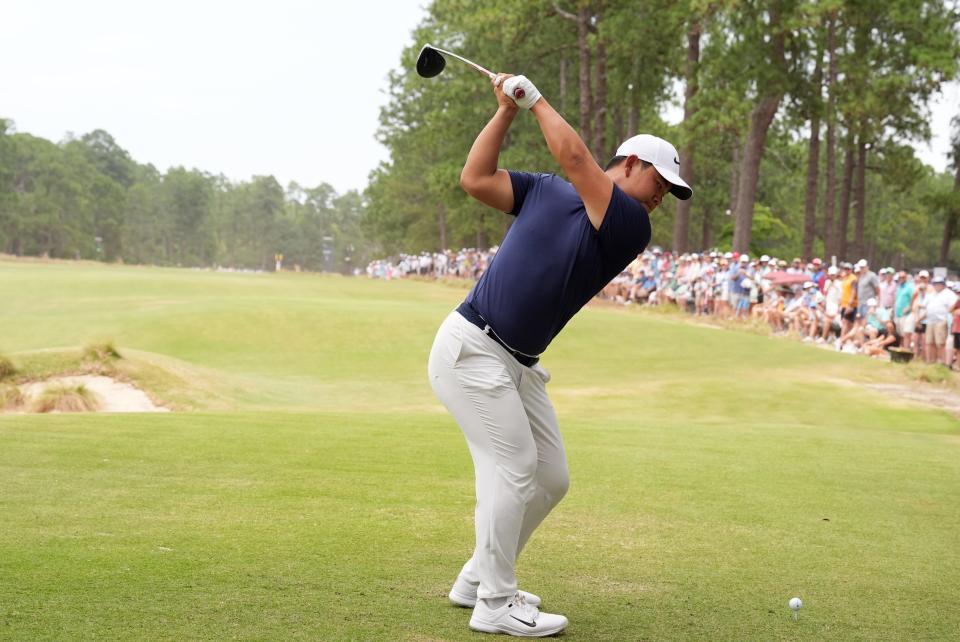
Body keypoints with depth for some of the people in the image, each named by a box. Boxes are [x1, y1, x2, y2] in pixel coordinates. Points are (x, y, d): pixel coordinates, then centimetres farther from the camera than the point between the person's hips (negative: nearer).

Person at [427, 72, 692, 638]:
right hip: (472, 346, -5)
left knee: (551, 480, 7)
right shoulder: (546, 189, 2)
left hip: (519, 365, 5)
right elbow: (475, 179, -3)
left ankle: (478, 580, 23)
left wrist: (536, 99, -4)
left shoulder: (632, 227, 2)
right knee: (512, 467, -12)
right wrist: (507, 110, -3)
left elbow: (575, 157, -12)